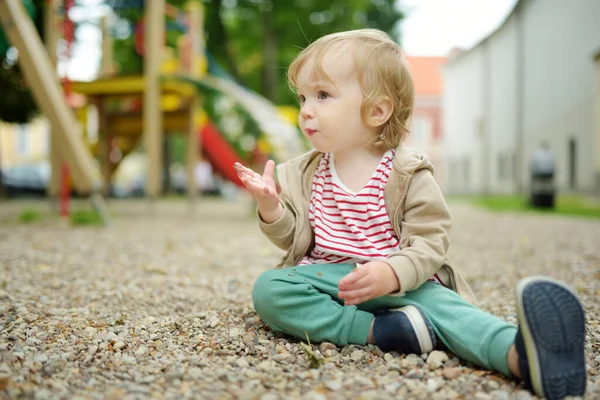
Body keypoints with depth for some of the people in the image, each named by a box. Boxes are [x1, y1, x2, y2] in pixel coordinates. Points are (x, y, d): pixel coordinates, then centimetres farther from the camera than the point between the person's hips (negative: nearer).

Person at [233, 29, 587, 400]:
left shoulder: (408, 174, -4)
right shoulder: (303, 174, 9)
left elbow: (429, 242, -10)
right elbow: (293, 238, 12)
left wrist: (392, 273, -31)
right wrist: (271, 208, -10)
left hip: (397, 284, -3)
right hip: (324, 278, 3)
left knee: (439, 301, -32)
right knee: (267, 288, -25)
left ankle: (522, 355, -59)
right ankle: (377, 330, -34)